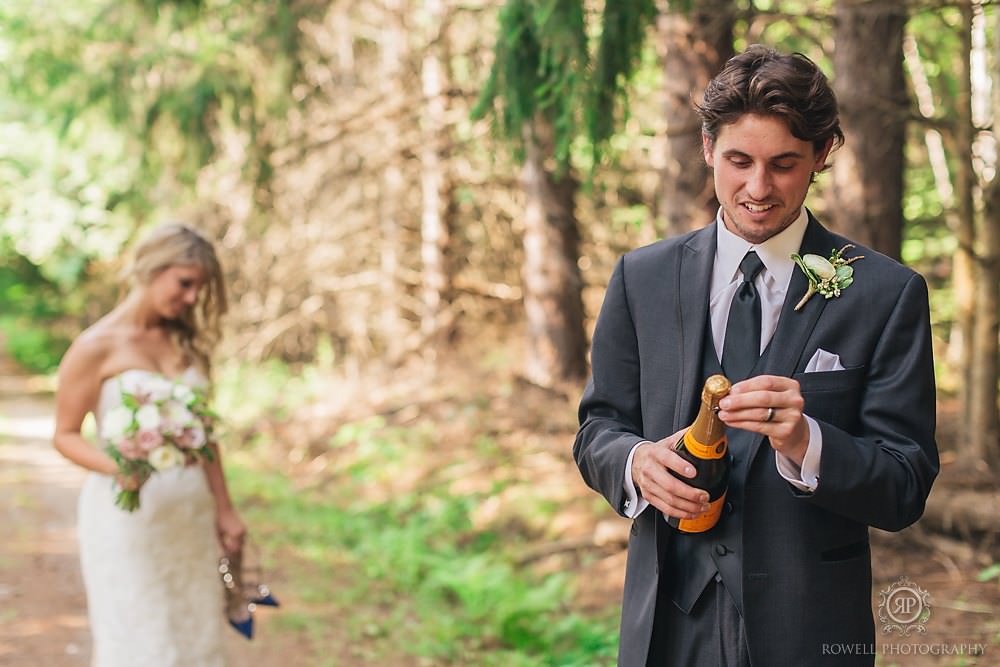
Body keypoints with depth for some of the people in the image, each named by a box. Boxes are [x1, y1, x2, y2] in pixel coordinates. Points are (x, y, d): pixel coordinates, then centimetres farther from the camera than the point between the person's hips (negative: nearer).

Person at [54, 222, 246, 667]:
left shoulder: (186, 343, 8)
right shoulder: (97, 347, -9)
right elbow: (65, 435, -6)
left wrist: (224, 510, 14)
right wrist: (115, 466, -25)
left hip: (192, 513, 6)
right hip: (128, 516, -6)